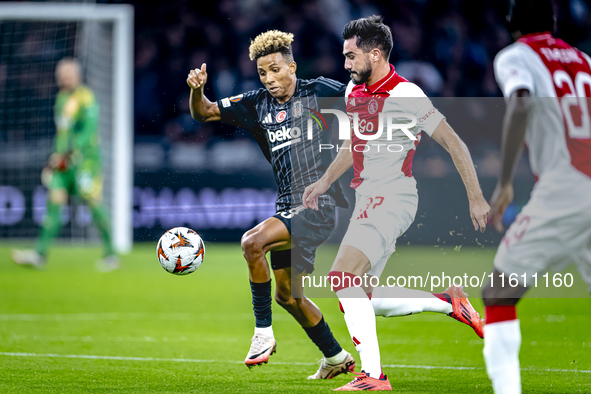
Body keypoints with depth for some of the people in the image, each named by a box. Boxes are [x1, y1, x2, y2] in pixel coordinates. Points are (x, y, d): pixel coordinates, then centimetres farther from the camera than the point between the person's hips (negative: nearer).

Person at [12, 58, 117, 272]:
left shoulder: (86, 99, -10)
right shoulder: (62, 98, 15)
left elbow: (88, 132, -16)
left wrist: (68, 156, -19)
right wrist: (57, 155, 21)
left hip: (84, 158, -7)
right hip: (63, 160, 7)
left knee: (94, 203, -8)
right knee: (54, 202, -1)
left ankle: (111, 255, 0)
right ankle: (40, 253, -3)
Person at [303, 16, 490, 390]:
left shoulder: (406, 95, -14)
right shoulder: (354, 92, 11)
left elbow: (454, 143, -11)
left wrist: (476, 198, -13)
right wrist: (325, 181, 19)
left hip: (392, 201, -9)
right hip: (367, 201, 9)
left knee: (344, 278, -22)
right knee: (364, 300, 6)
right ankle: (449, 303, 17)